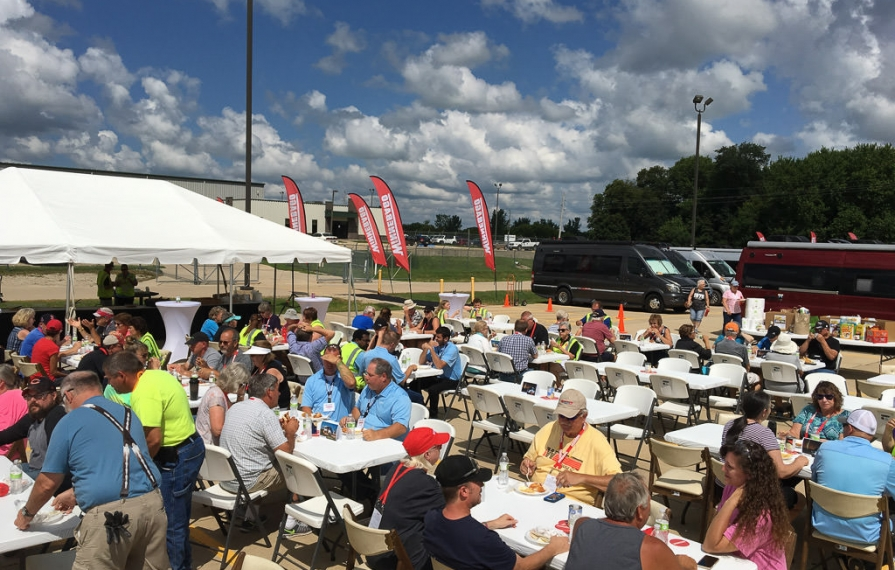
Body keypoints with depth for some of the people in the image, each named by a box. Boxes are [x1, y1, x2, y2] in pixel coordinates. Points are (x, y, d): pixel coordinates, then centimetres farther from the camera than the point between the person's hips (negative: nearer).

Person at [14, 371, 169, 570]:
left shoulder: (69, 422, 2)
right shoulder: (129, 414, 19)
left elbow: (47, 483, 8)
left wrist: (27, 513, 27)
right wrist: (75, 495, 41)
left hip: (108, 515, -6)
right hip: (152, 504, 6)